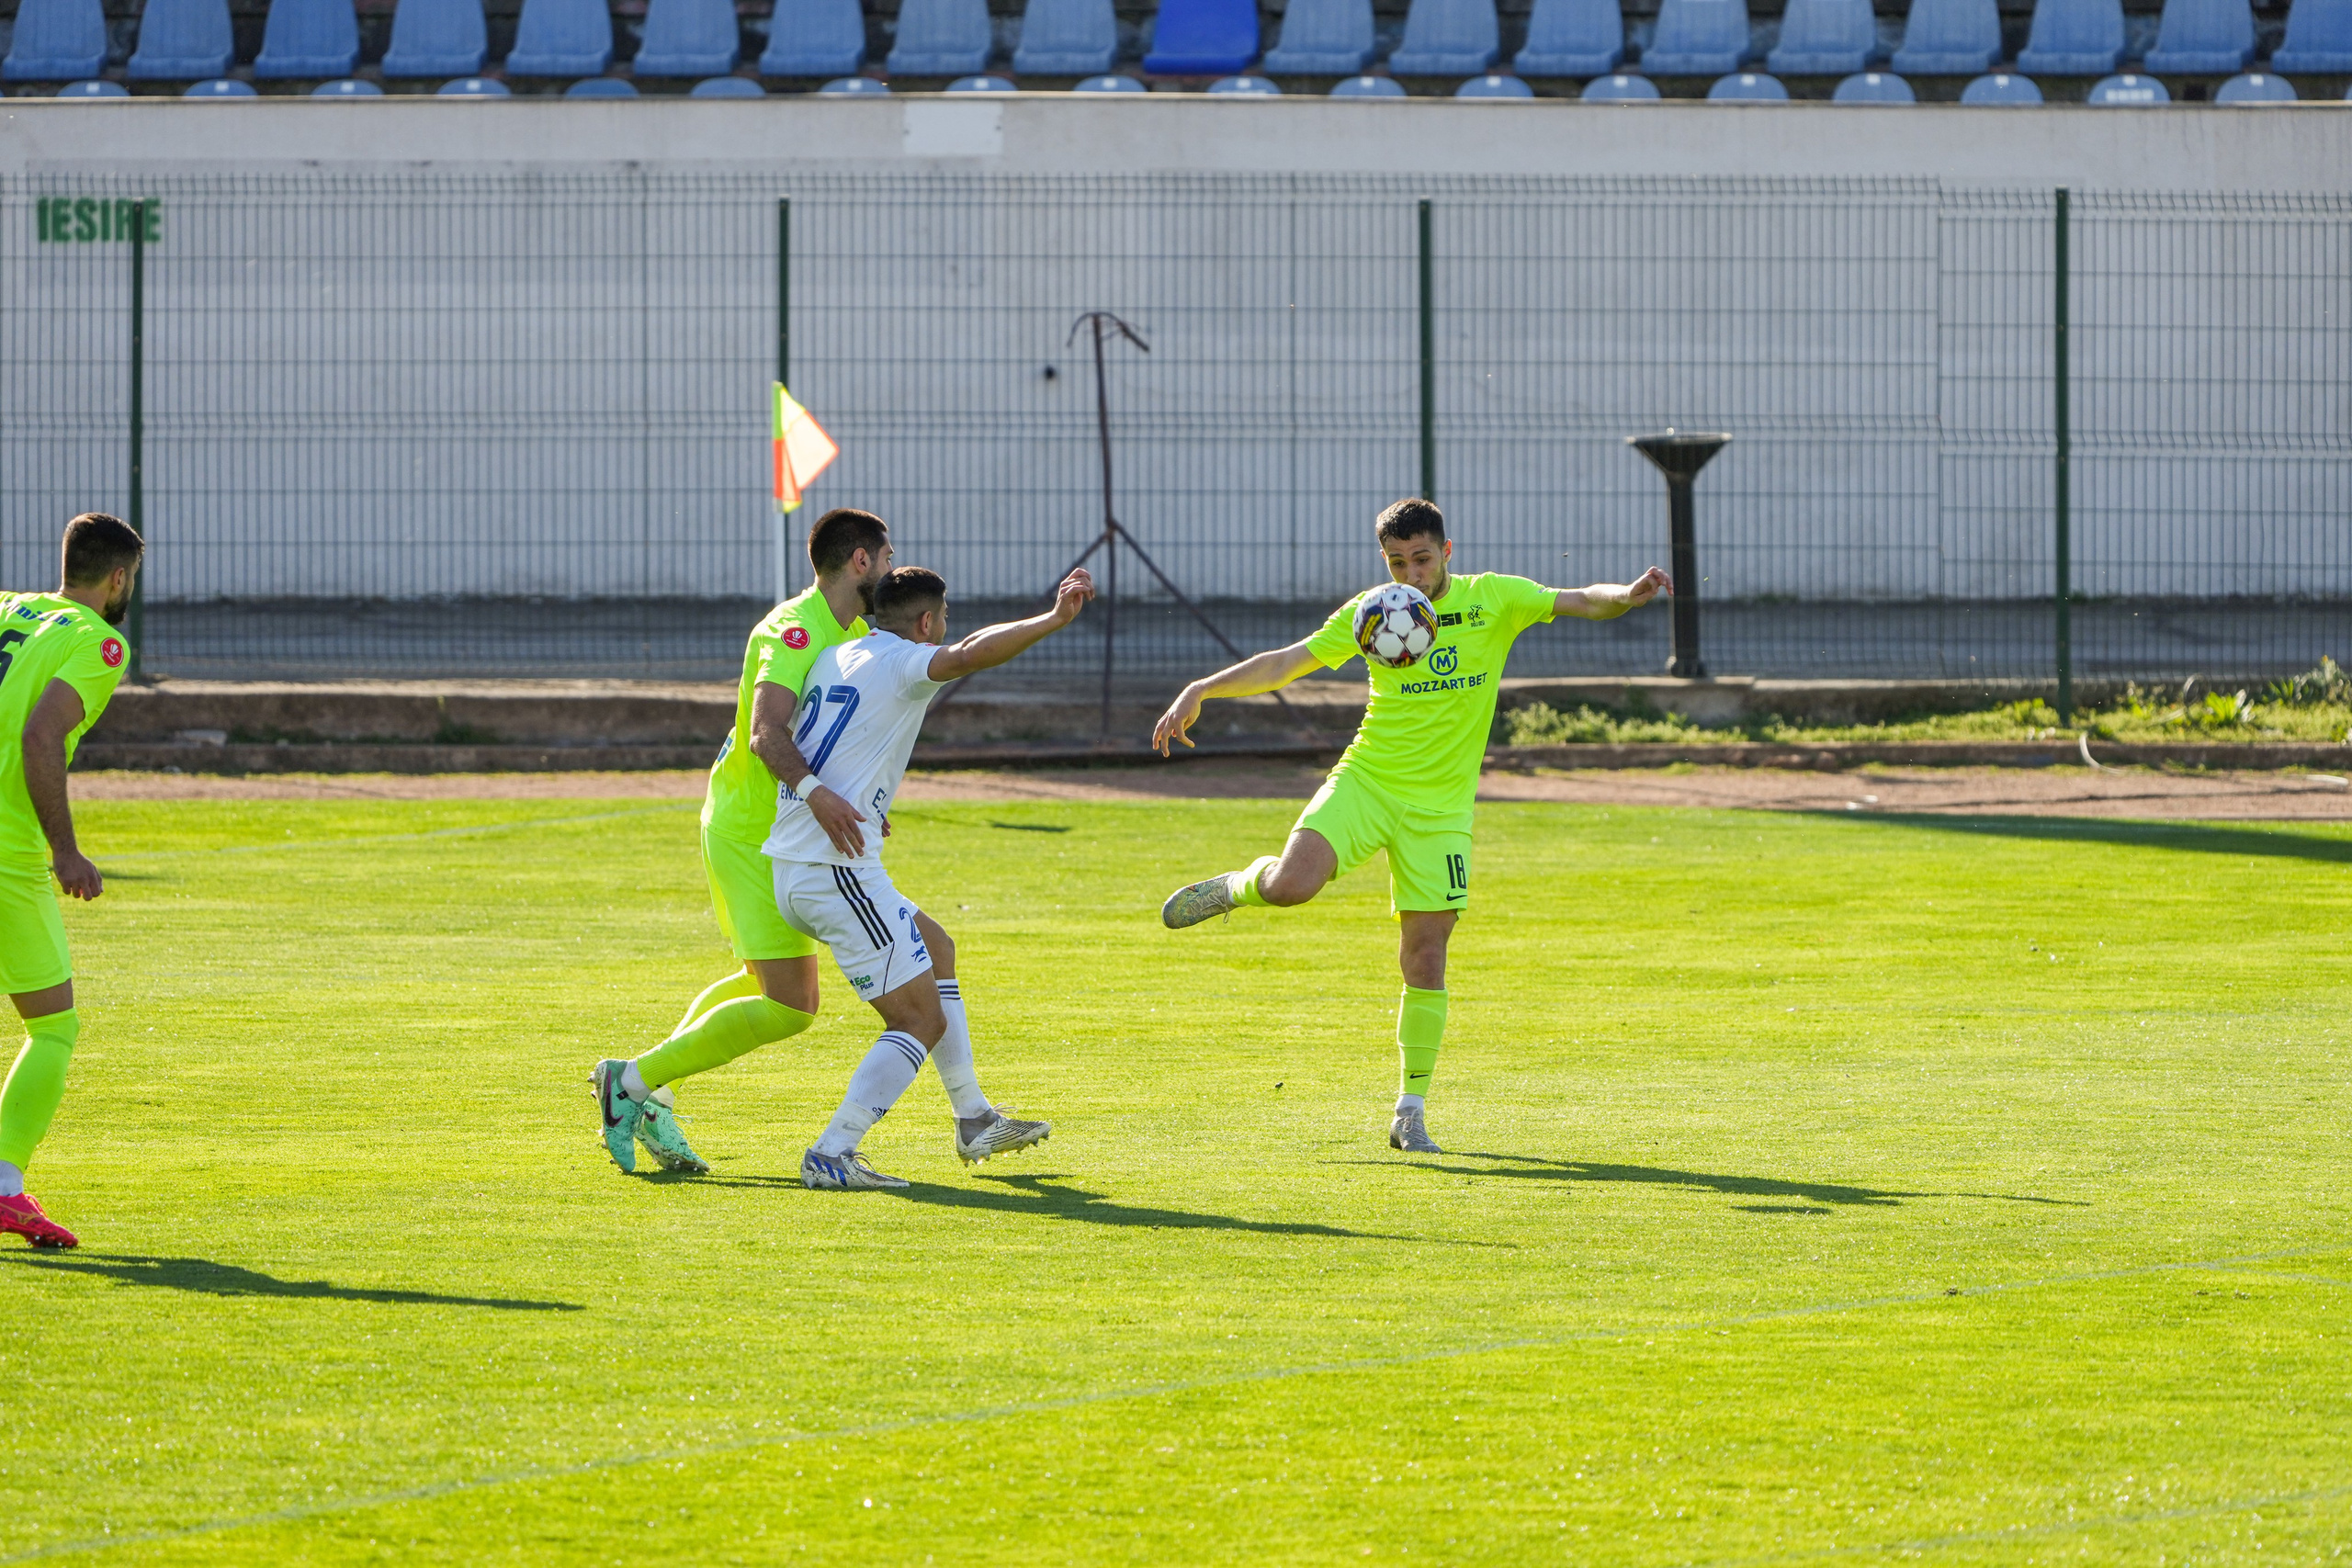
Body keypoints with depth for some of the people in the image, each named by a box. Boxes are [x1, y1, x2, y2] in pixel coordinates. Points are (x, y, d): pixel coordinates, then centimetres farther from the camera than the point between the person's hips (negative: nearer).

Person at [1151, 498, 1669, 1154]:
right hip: (1364, 780, 0)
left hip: (1440, 805, 0)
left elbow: (1582, 602, -6)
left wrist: (1628, 594, -28)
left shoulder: (1493, 599, -1)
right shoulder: (1369, 613, 1)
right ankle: (1238, 886, 13)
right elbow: (1286, 663, 4)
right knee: (1290, 885, -25)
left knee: (1425, 957, -2)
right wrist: (1201, 690, -4)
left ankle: (1411, 1112, 10)